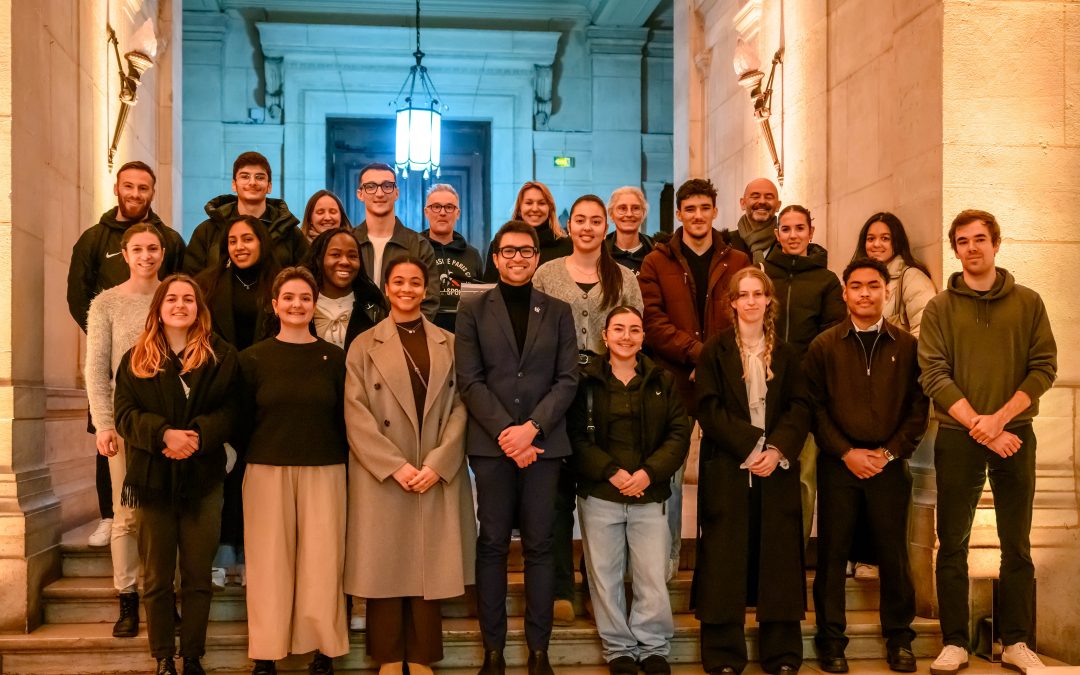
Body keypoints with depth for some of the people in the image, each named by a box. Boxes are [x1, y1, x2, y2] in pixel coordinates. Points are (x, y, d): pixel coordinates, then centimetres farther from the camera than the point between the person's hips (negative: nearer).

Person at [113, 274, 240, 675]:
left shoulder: (221, 357, 2)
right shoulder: (136, 359, 6)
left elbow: (230, 410, -5)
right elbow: (124, 413, -2)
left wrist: (198, 435, -22)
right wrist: (164, 434, -19)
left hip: (202, 477, -1)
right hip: (153, 477, 1)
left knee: (198, 576, 5)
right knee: (157, 578, 8)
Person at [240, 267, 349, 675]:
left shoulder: (334, 358, 3)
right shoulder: (253, 358, 3)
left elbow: (345, 420, 5)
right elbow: (243, 421, 5)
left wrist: (343, 464, -1)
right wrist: (251, 461, -1)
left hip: (323, 472, 0)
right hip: (267, 471, 0)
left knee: (321, 561, 2)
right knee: (269, 562, 3)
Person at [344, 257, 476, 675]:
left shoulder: (448, 344, 9)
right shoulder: (365, 346, 5)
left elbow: (460, 408, 2)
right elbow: (356, 414, -4)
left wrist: (437, 463, -11)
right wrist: (395, 465, -13)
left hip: (438, 475, 1)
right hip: (381, 476, -1)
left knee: (429, 565, 4)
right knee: (385, 565, 2)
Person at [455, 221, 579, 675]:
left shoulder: (558, 312, 11)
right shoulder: (473, 310, 7)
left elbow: (567, 379, 3)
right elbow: (470, 379, -1)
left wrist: (532, 427, -10)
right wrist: (505, 432, -11)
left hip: (543, 442, 1)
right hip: (492, 443, -1)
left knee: (540, 546, 3)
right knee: (492, 545, 2)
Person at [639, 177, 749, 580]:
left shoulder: (738, 263, 11)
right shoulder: (656, 263, 7)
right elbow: (652, 322, -3)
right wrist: (696, 352, -14)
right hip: (674, 380, -1)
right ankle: (667, 555, 13)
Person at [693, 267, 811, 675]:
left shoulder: (785, 353, 13)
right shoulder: (715, 350, 5)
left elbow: (800, 408, 4)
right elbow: (709, 409, -4)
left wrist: (777, 449, -12)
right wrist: (749, 448, -15)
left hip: (776, 468, 2)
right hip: (727, 468, -2)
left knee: (778, 557, 3)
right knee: (726, 559, -2)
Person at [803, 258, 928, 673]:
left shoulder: (907, 346, 5)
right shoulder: (824, 346, 3)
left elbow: (918, 408, 3)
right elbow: (815, 407, 0)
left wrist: (889, 452, -7)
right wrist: (846, 452, -9)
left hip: (889, 464, 1)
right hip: (838, 464, 0)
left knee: (893, 552, 6)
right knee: (832, 552, 4)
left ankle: (899, 637, 21)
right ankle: (831, 639, 14)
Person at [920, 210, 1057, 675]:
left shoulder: (1028, 303, 6)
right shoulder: (939, 309, 3)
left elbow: (1044, 367, -1)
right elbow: (934, 375, -6)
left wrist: (998, 419, -14)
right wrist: (979, 426, -16)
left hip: (1014, 434, 1)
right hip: (957, 437, -1)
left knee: (1017, 545, 7)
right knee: (952, 545, 2)